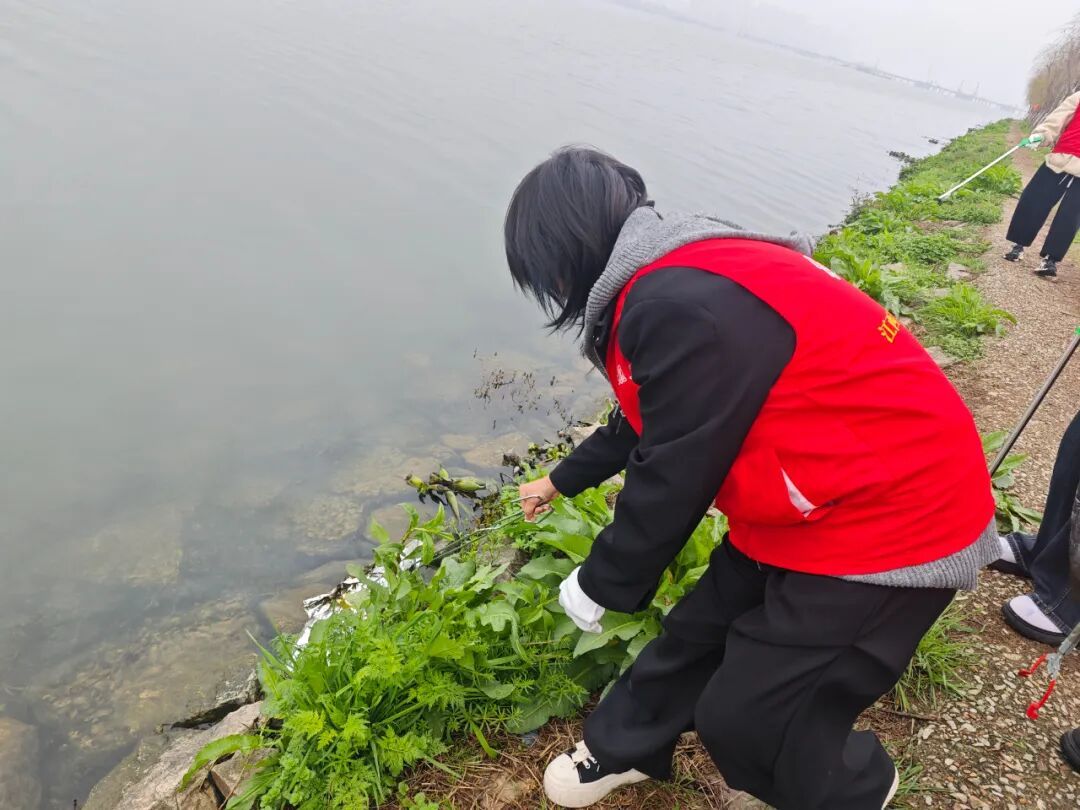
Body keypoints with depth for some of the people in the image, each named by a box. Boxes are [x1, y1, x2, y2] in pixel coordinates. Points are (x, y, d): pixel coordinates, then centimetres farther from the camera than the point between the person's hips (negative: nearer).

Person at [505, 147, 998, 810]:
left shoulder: (683, 307, -29)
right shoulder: (682, 276, 5)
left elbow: (670, 483, -22)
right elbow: (648, 420, 20)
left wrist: (599, 587, -4)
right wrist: (563, 481, 35)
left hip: (892, 519, -9)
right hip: (813, 504, 9)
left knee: (749, 715, 3)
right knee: (700, 630, 18)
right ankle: (625, 750, 41)